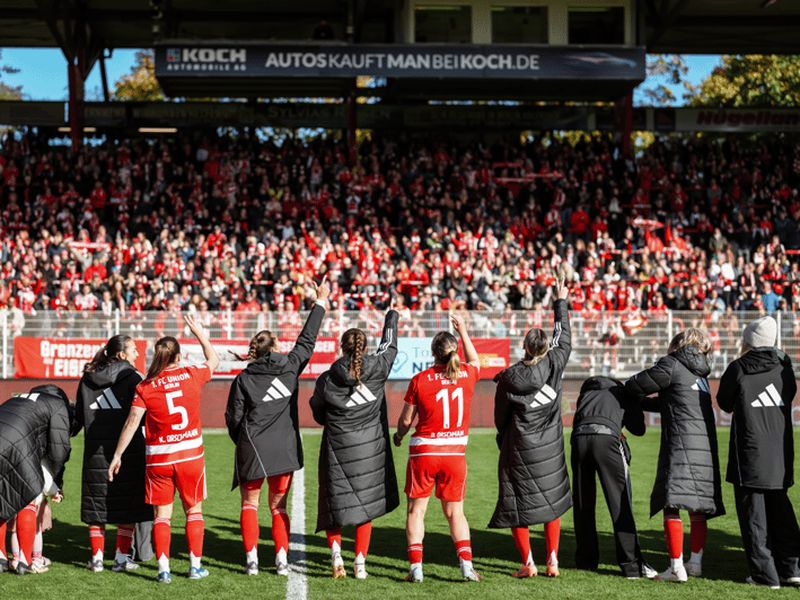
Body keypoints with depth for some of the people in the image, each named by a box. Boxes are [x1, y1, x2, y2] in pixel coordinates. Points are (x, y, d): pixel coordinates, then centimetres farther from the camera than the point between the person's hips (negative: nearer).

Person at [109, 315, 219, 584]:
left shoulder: (145, 387, -5)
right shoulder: (192, 375, -3)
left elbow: (132, 422, -8)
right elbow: (214, 360, 18)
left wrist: (117, 455, -2)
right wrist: (198, 331, 25)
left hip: (158, 458, 0)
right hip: (191, 453, 0)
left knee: (162, 514, 7)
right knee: (194, 510, 13)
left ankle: (163, 569, 0)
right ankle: (195, 566, 15)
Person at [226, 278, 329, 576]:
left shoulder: (243, 379, -2)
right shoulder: (290, 366, -1)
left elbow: (233, 417, -1)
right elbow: (307, 341, 10)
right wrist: (320, 303, 17)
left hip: (251, 448, -1)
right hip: (284, 448, 1)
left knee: (250, 504, 10)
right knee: (279, 507, 10)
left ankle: (252, 559, 1)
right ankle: (282, 559, 1)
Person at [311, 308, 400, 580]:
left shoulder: (326, 380, -7)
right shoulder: (377, 368, -5)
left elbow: (318, 415, 5)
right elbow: (389, 348, 16)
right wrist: (391, 321, 33)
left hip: (337, 448, -1)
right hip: (370, 449, 1)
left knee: (335, 504, 11)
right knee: (365, 506, 10)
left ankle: (335, 549, -8)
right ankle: (360, 563, 9)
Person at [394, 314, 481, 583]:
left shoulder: (420, 380, -9)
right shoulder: (466, 375, -3)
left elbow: (406, 420, -1)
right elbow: (475, 361, 24)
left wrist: (399, 435, 20)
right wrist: (463, 331, 31)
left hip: (423, 452, -2)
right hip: (455, 452, 2)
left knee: (416, 510, 8)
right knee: (455, 512, 12)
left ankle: (416, 566, 1)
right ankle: (466, 564, 1)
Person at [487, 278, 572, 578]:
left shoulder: (509, 377, -12)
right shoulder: (554, 364, -7)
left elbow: (501, 415, -2)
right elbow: (564, 339, 11)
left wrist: (503, 441, 16)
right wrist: (560, 302, 21)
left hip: (519, 447, -3)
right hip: (550, 447, 3)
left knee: (517, 504, 5)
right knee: (552, 501, 14)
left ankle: (528, 563, 0)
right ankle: (552, 560, 10)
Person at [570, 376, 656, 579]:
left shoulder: (587, 390, 36)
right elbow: (638, 429, 31)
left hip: (579, 437, 3)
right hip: (606, 437, -3)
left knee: (583, 503, 14)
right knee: (621, 504, -1)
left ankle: (586, 560, 20)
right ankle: (632, 565, -5)